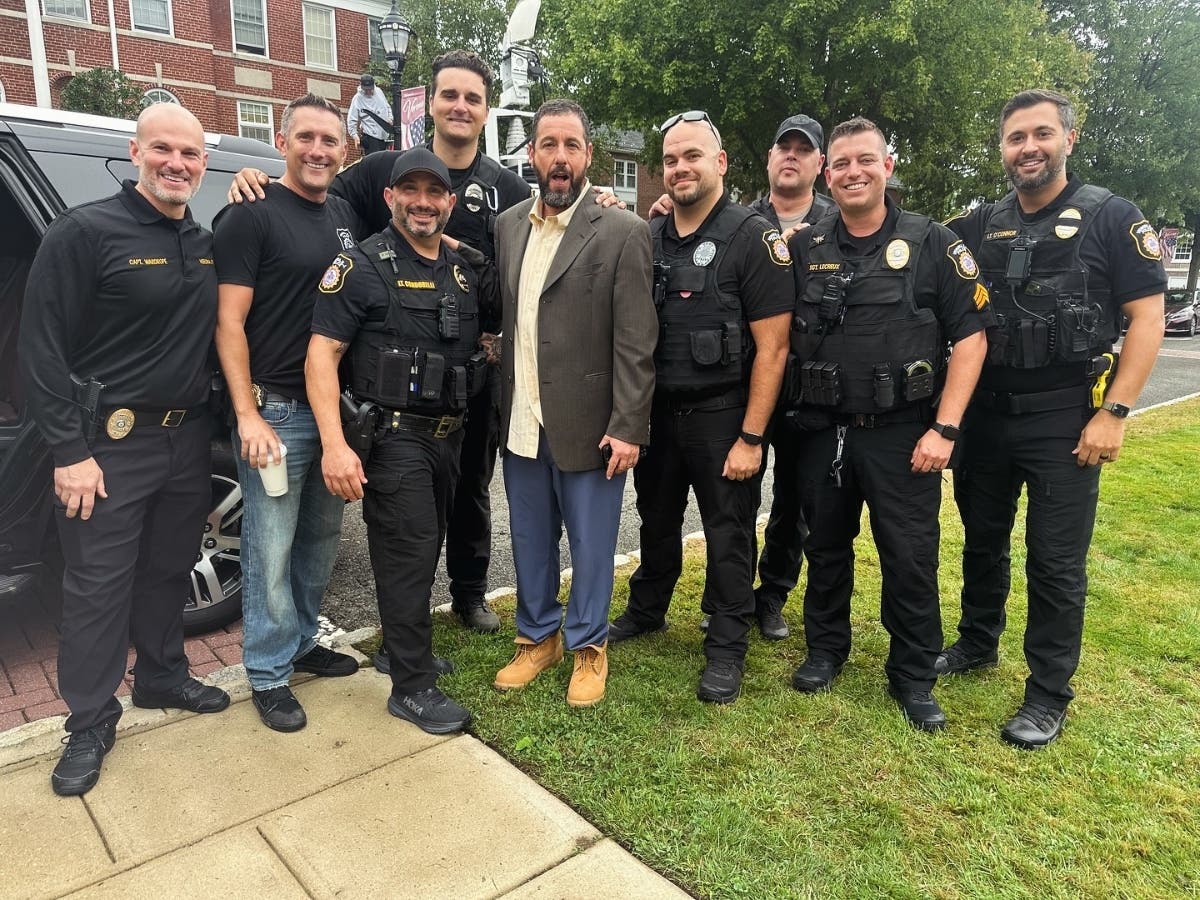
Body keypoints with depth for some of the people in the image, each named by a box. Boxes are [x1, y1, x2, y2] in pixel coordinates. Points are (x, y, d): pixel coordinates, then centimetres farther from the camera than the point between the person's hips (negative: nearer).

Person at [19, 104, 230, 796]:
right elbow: (42, 349, -12)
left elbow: (218, 333, 15)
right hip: (110, 443, -5)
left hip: (189, 437, 6)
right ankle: (91, 724, 20)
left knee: (169, 569, 18)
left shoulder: (207, 244, 8)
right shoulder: (85, 232, -11)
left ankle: (162, 678, 37)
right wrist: (70, 452, -16)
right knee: (99, 585, 4)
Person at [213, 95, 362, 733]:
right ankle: (269, 673, 17)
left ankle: (302, 643, 33)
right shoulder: (252, 215, -6)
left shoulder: (347, 215, 13)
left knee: (321, 538, 16)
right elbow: (229, 322, -10)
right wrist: (248, 415, -16)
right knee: (271, 550, 2)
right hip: (276, 410, -6)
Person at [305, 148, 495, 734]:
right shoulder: (363, 266, -8)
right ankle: (413, 687, 9)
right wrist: (334, 443, -23)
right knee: (408, 553, -4)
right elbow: (321, 354, -13)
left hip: (448, 434, 7)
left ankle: (406, 646, 37)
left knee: (425, 548, 17)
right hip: (394, 435, -6)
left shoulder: (465, 269, 10)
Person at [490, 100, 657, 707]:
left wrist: (628, 427, -14)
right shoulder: (507, 226, 8)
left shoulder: (622, 233, -8)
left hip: (588, 424, -5)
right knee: (530, 540, 17)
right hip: (521, 422, 5)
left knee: (590, 543, 9)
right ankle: (538, 636, 37)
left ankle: (588, 645, 30)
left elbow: (635, 342, -11)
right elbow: (500, 316, 12)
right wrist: (502, 398, 6)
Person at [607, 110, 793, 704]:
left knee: (728, 534, 6)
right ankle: (646, 611, 41)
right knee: (657, 520, 20)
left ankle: (726, 647, 22)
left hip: (722, 415, -5)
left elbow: (772, 347, -13)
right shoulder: (648, 239, 7)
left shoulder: (753, 237, -9)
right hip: (658, 410, 5)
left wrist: (750, 437, -17)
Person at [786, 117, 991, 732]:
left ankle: (913, 677, 22)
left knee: (910, 559, 4)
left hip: (902, 434, -2)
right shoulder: (805, 250, 5)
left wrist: (944, 429, -12)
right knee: (826, 547, 15)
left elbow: (971, 336, -5)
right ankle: (826, 648, 34)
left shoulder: (933, 244, -3)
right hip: (822, 432, 3)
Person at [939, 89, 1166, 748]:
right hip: (984, 413, 4)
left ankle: (1049, 695, 17)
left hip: (1064, 419, -4)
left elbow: (1147, 318, -7)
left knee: (1056, 563, 2)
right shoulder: (978, 226, 8)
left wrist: (1114, 412, -15)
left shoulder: (1111, 218, -3)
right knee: (982, 540, 17)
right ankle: (976, 644, 37)